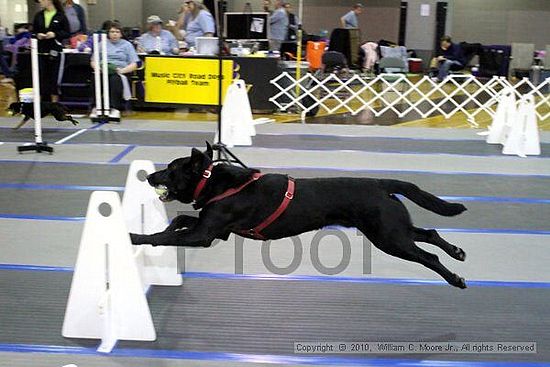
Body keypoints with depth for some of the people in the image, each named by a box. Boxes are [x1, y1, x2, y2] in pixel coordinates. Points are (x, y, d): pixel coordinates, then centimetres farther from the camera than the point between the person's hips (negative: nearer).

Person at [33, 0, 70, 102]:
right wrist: (37, 35, -5)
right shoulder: (38, 16, 11)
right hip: (41, 50, 3)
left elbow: (67, 33, -1)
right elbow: (33, 31, 16)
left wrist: (55, 34, -15)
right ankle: (44, 101, 10)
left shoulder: (61, 16, -1)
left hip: (55, 51, -3)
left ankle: (54, 101, 8)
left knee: (54, 76, 0)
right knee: (42, 76, 3)